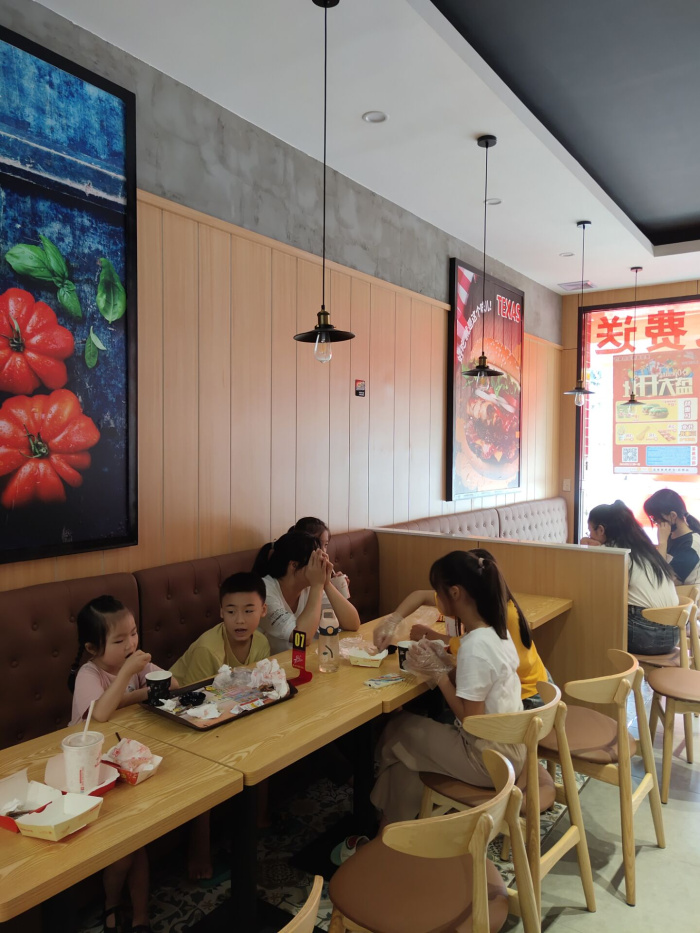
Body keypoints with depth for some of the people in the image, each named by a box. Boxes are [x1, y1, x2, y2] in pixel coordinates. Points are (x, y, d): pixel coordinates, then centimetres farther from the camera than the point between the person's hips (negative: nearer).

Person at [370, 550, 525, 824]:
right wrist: (446, 663, -3)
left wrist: (439, 674, -17)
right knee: (412, 728, 13)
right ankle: (401, 818, 25)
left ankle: (394, 827, 23)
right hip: (508, 745, 8)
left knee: (398, 732, 3)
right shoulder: (496, 630, 0)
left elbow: (471, 719, -24)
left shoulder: (475, 647, -28)